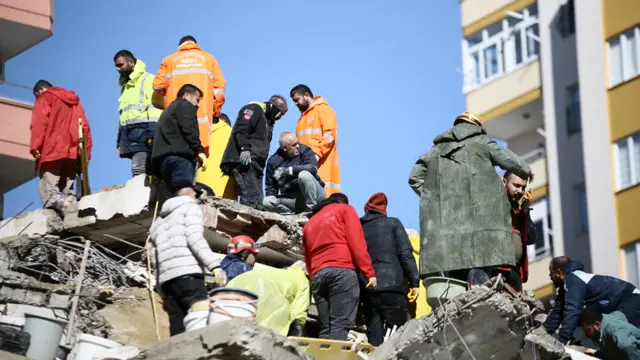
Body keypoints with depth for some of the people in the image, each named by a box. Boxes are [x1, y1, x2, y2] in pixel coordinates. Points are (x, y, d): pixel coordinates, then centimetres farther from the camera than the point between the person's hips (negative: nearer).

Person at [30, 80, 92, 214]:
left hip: (52, 150, -6)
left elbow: (39, 122, -6)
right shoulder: (74, 100, 28)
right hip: (72, 151, 6)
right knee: (67, 192, 3)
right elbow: (85, 126, 18)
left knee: (50, 193, -14)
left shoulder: (45, 97, 11)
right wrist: (86, 152, 13)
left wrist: (35, 147, -12)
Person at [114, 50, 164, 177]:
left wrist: (153, 134, -20)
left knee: (138, 170, -20)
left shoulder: (148, 80, 1)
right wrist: (120, 142, 21)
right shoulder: (125, 85, 27)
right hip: (130, 133, 8)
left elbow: (156, 108, -10)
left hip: (144, 129, -8)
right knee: (148, 171, 2)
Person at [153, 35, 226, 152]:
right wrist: (216, 110, 16)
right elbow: (219, 85, 10)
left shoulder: (169, 60, 19)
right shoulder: (208, 58, 20)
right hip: (202, 112, -1)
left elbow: (158, 85, 8)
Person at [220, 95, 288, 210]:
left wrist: (260, 168, 20)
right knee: (252, 196, -22)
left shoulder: (267, 122, 31)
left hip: (254, 164, 10)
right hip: (242, 160, -10)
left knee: (258, 201, 2)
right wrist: (244, 148, -25)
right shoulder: (255, 109, 1)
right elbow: (241, 129, -14)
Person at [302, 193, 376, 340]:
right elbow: (357, 243, 0)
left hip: (317, 276, 5)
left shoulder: (309, 223, 30)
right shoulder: (345, 209, 15)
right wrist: (370, 273, -3)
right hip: (342, 271, -5)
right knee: (340, 326, -15)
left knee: (325, 329, 1)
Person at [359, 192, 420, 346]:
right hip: (391, 286, -4)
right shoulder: (392, 223, 10)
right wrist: (414, 282, -1)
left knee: (374, 337, 2)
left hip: (365, 289, 4)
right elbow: (405, 254, 0)